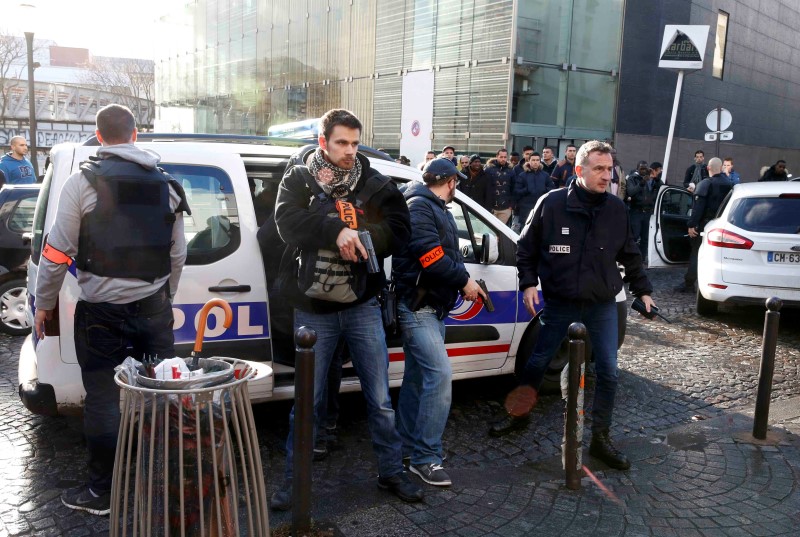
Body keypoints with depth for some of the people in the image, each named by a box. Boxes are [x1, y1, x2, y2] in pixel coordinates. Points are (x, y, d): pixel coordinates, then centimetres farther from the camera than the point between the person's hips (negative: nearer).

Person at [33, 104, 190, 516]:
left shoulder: (84, 181, -8)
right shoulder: (165, 184, 6)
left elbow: (57, 253, -8)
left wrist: (43, 304, 5)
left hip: (102, 311, -4)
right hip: (153, 307, 4)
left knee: (103, 400, 5)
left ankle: (101, 493, 16)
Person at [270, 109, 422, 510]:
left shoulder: (374, 184, 3)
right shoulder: (298, 180, 1)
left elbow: (399, 230, -6)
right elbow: (288, 222, -16)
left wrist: (359, 237, -20)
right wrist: (337, 230, -27)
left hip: (362, 306, 1)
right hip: (313, 308, -1)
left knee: (380, 399, 9)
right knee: (307, 401, 9)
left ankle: (391, 472, 27)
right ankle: (293, 480, 25)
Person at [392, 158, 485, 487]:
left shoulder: (437, 210, 21)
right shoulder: (419, 206, -12)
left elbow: (450, 253, 21)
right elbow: (431, 254, -21)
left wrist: (464, 280, 6)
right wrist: (464, 280, -14)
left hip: (433, 306, 10)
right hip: (416, 305, -10)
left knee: (418, 377, 15)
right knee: (440, 374, -16)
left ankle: (407, 445, 25)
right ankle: (425, 457, -9)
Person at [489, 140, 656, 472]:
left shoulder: (616, 210, -2)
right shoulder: (551, 203, -10)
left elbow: (630, 256, 10)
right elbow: (526, 248, 0)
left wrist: (642, 290, 10)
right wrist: (529, 284, -8)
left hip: (602, 305, 2)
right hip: (558, 303, -2)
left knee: (608, 372, 2)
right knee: (537, 362, 12)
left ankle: (600, 437, 18)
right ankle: (518, 414, 35)